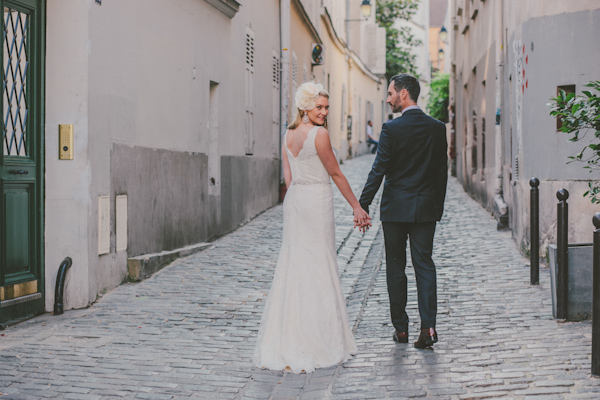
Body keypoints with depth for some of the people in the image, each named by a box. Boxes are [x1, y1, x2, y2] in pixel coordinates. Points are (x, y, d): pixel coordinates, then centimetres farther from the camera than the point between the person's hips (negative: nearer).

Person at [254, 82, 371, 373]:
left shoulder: (289, 134, 10)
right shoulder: (319, 134, -12)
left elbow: (288, 177, 11)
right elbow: (336, 174, -8)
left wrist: (297, 197, 16)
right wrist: (356, 206, 0)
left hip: (293, 201, 7)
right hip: (317, 200, -7)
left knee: (292, 266, 10)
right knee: (319, 267, 0)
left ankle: (284, 340, 13)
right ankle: (318, 340, 5)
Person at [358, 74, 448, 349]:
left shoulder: (391, 129, -11)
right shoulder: (437, 128, 2)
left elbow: (379, 170, -12)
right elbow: (442, 171, 7)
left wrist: (362, 205, -7)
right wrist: (438, 205, 16)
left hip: (395, 208, -3)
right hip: (427, 208, 3)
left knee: (395, 267, 8)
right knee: (425, 264, 6)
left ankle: (401, 327, 13)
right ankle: (428, 325, -5)